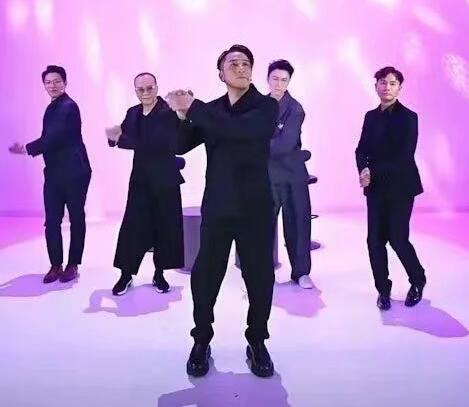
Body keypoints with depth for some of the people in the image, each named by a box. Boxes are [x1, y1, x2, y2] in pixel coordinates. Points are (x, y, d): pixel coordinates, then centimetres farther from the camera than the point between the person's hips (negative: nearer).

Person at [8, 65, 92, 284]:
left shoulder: (69, 106, -12)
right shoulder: (52, 108, 16)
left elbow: (54, 137, -20)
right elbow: (50, 138, 17)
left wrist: (26, 149, -15)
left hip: (74, 172, -8)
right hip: (54, 172, 8)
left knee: (76, 219, 5)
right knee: (51, 221, 4)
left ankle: (73, 265, 14)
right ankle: (56, 265, 14)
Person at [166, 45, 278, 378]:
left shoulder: (266, 106, -3)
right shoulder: (211, 110, 10)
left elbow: (238, 129, -22)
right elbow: (181, 146, 9)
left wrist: (193, 106, -16)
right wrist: (182, 114, -9)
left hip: (255, 208, -2)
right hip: (217, 208, 3)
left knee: (260, 278, 4)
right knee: (204, 277, 2)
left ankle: (257, 342, 24)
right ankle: (202, 342, 21)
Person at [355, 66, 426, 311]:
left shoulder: (408, 117, -7)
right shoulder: (371, 116, 10)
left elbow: (404, 157, -15)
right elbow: (361, 149, 6)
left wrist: (373, 173, -19)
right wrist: (364, 170, -15)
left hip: (400, 188, -5)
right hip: (376, 188, 5)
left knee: (397, 238, -4)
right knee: (375, 240, 1)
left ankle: (418, 281, 23)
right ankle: (383, 290, 17)